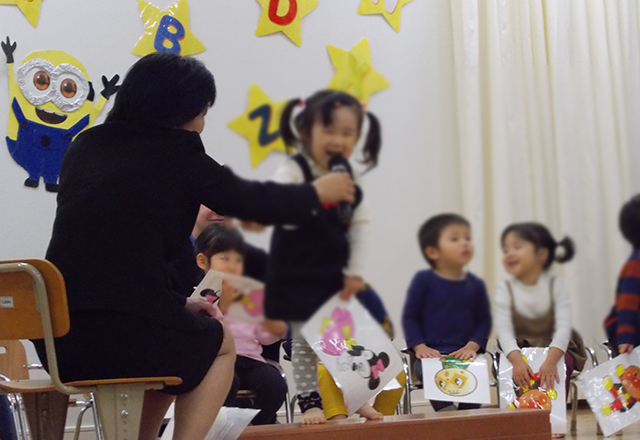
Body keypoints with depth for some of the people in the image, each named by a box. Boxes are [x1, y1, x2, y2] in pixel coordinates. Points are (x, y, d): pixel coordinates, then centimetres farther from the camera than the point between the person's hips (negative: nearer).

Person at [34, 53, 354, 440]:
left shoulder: (86, 146, 14)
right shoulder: (174, 151, -3)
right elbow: (250, 200, 9)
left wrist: (177, 302, 22)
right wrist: (316, 194, 27)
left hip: (57, 340, 6)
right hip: (122, 338, -6)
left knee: (173, 337, 34)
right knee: (221, 343, 24)